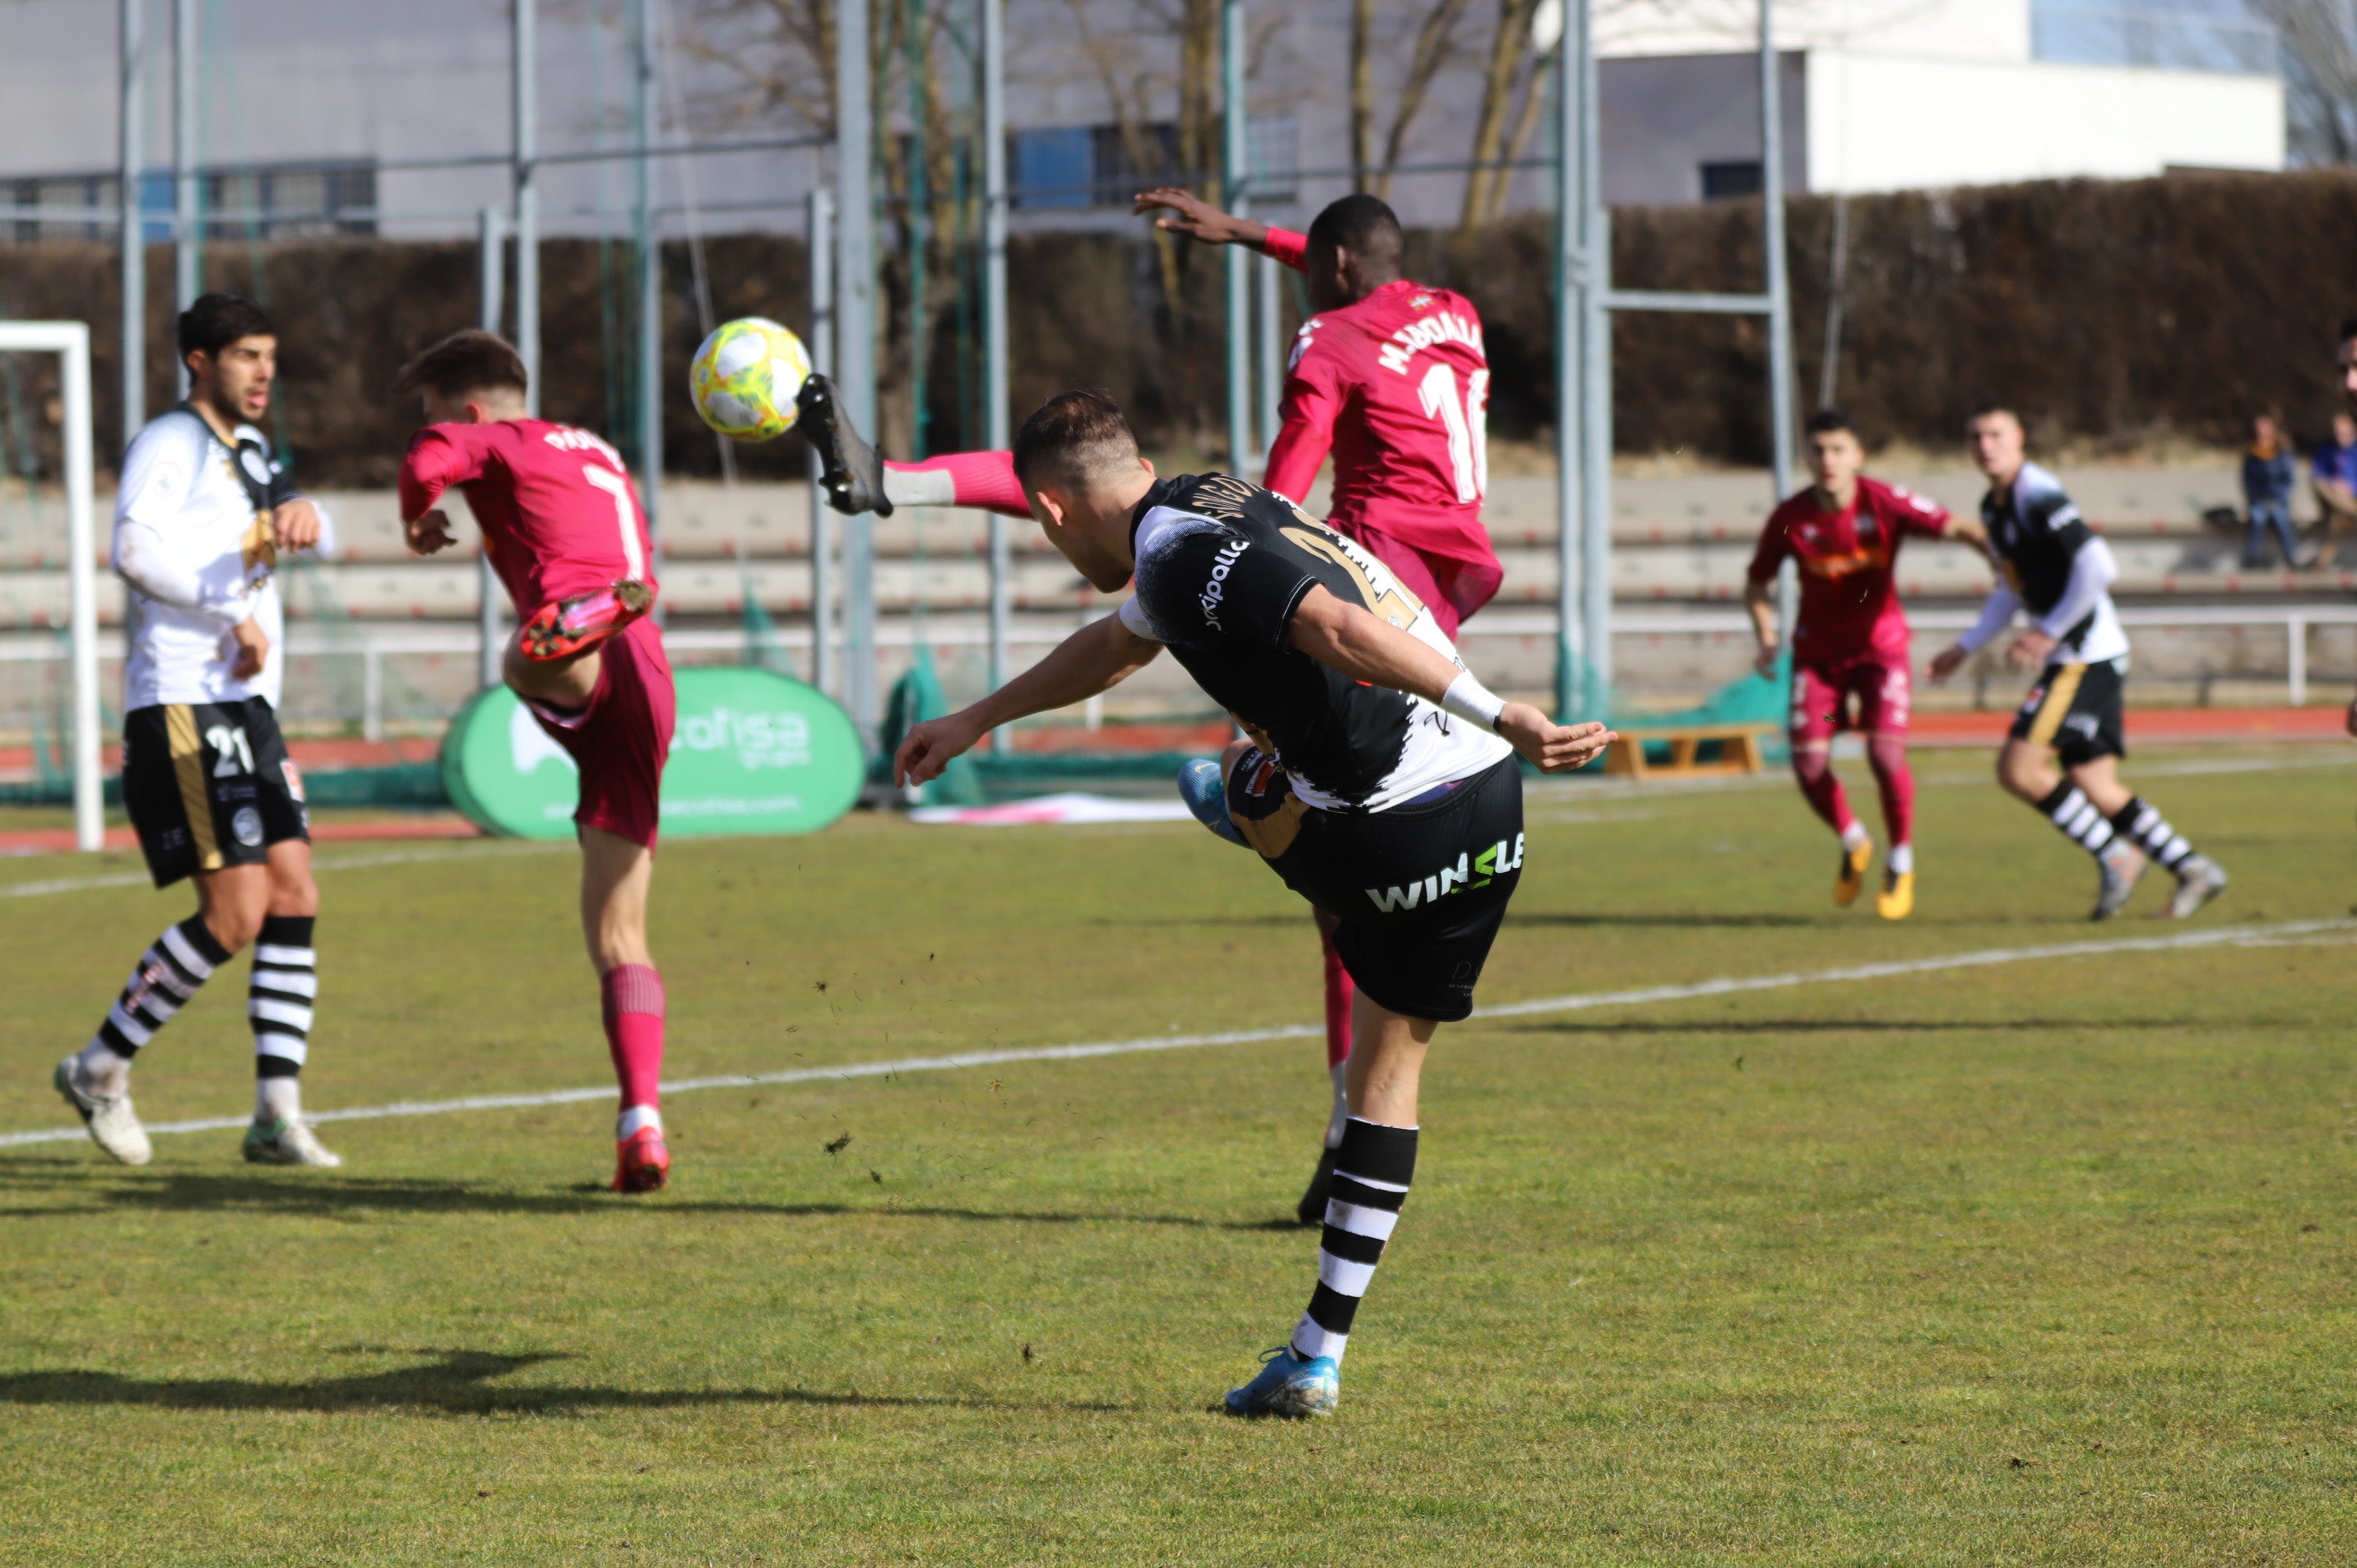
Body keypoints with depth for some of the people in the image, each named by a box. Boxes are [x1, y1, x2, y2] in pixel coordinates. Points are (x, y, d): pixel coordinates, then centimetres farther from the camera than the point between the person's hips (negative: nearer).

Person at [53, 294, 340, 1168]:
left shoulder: (246, 449, 21)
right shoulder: (169, 445, -7)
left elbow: (290, 515, 8)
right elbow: (136, 551, -22)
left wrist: (298, 513, -16)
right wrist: (237, 614, -16)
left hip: (247, 706, 9)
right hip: (180, 708, -9)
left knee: (294, 894, -1)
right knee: (235, 911, -13)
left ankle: (278, 1113, -1)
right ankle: (101, 1070, 1)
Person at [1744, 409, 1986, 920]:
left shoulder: (1885, 504, -18)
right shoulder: (1791, 518, -13)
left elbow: (1955, 527, -19)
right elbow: (1757, 582, 2)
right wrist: (1767, 638, -13)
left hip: (1880, 643, -2)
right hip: (1817, 651, 2)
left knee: (1886, 754, -18)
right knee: (1809, 763, -10)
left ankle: (1901, 864, 5)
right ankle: (1853, 844, 21)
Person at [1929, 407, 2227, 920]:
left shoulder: (2038, 495, -14)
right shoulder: (1994, 506, 16)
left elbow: (2099, 567, -23)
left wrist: (2049, 633, -19)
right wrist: (1964, 649, 25)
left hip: (2085, 655, -9)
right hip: (2072, 659, 9)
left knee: (2019, 768, -13)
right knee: (2095, 786, 8)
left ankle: (2114, 855, -3)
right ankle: (2193, 870, 13)